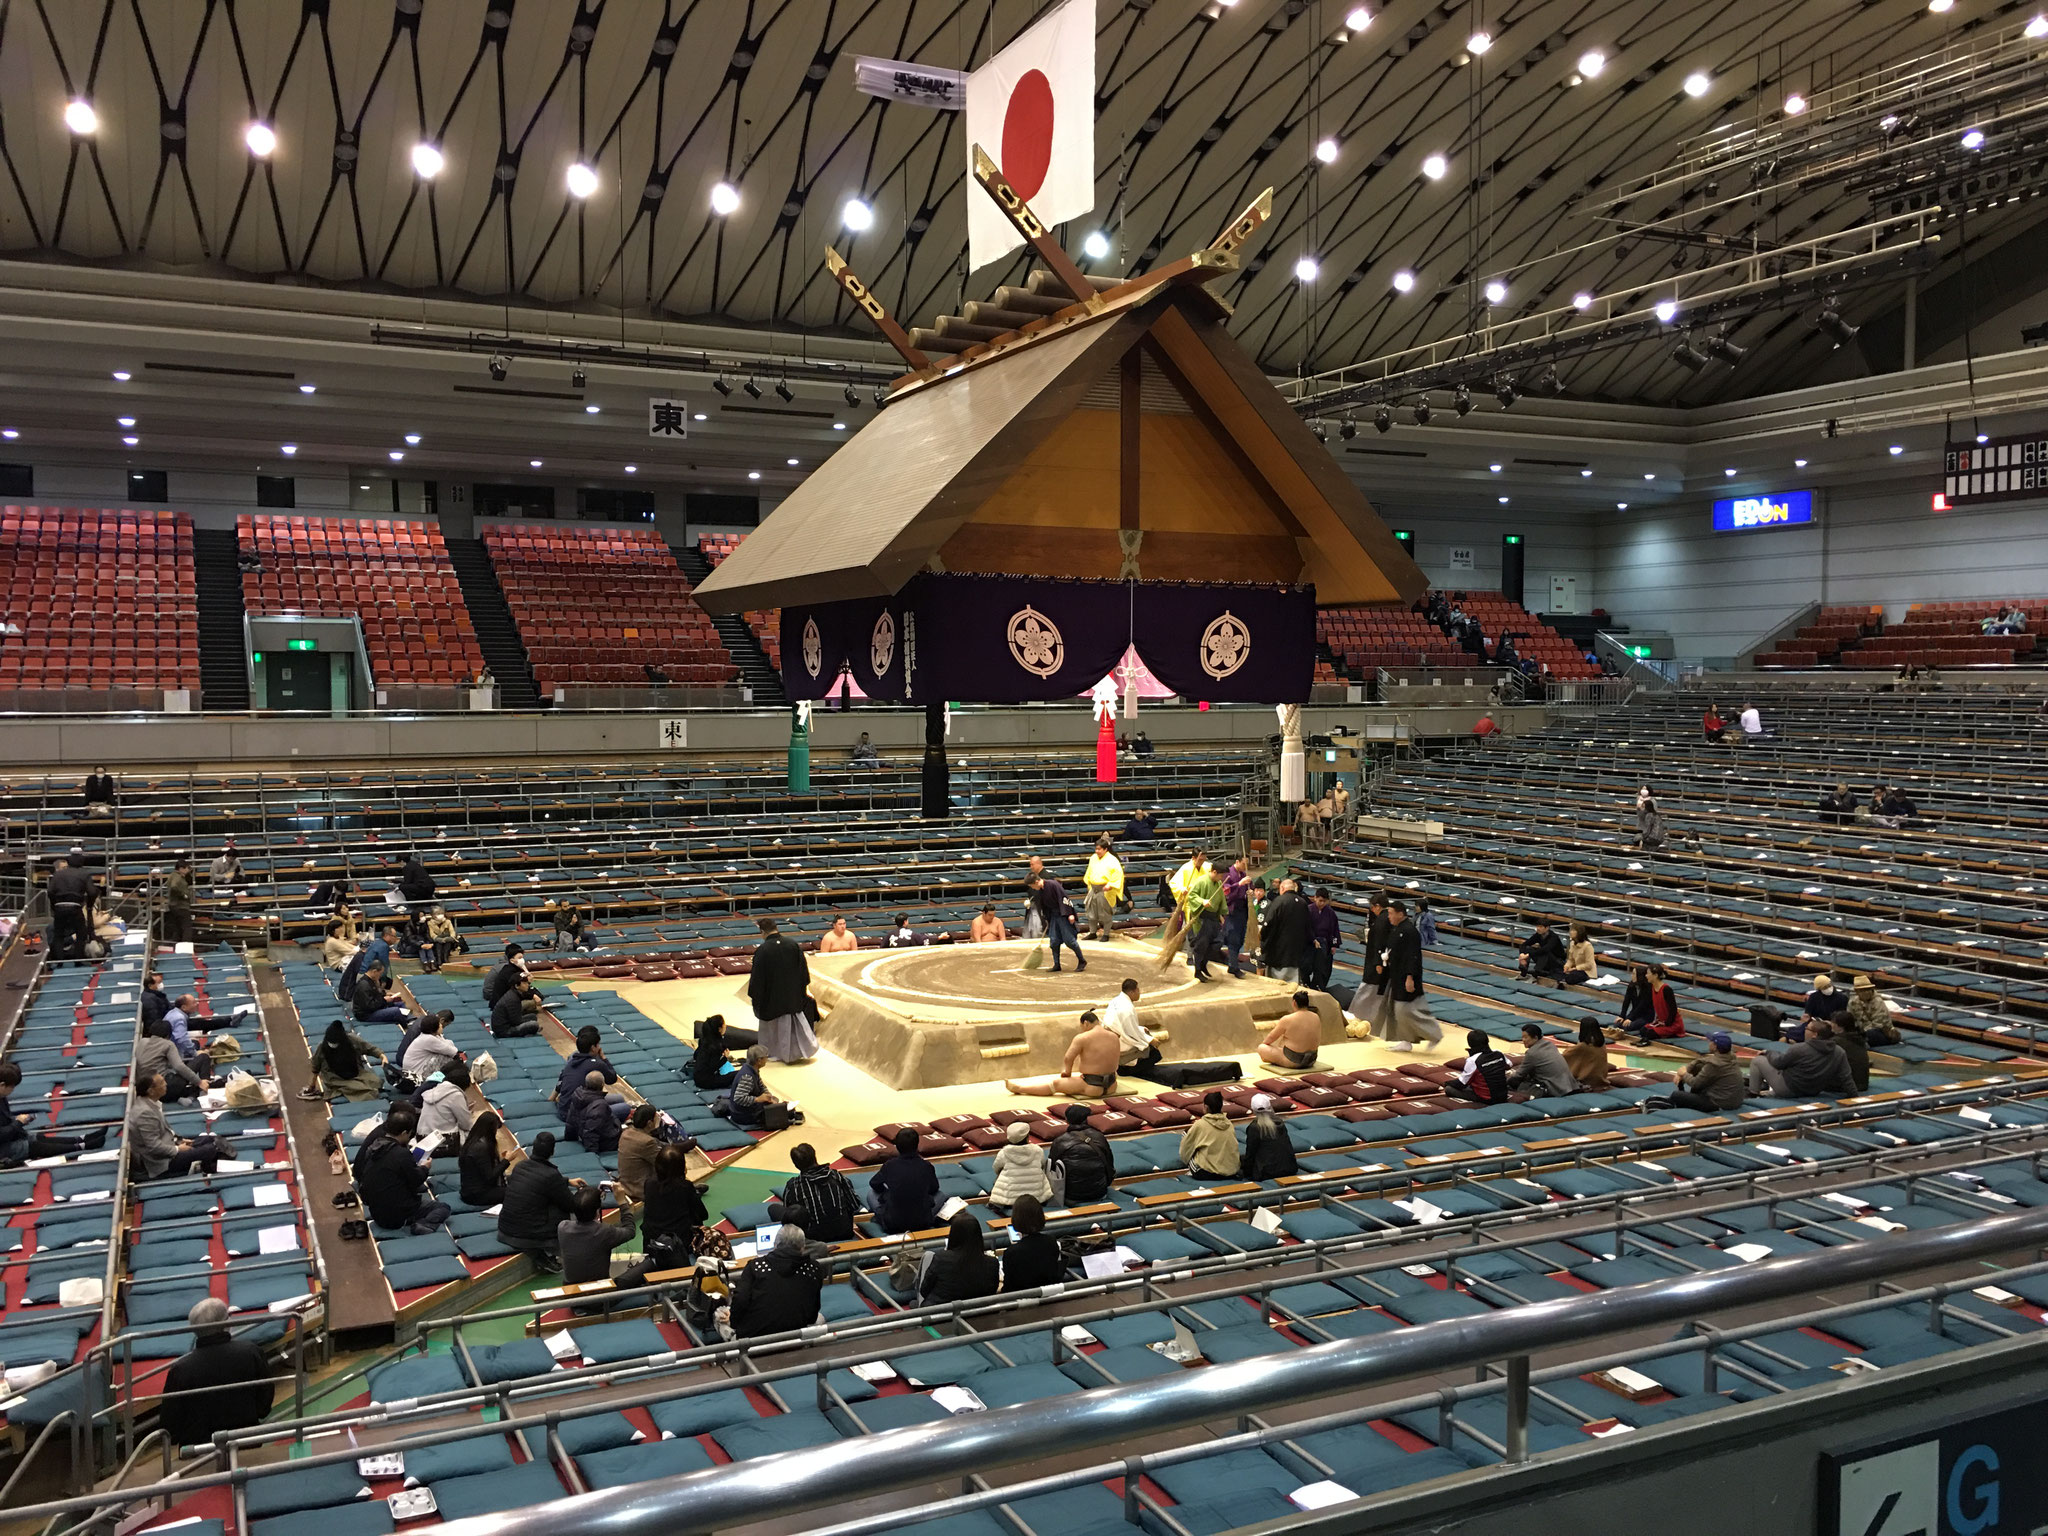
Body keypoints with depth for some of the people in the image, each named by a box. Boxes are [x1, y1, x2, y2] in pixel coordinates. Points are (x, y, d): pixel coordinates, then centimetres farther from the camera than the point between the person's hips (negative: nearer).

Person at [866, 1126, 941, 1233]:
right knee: (940, 1195, 25)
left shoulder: (890, 1165, -9)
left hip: (892, 1224, 0)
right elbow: (934, 1189, 11)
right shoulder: (927, 1166, -8)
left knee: (871, 1193, 21)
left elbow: (874, 1184, 10)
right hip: (922, 1223, 0)